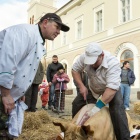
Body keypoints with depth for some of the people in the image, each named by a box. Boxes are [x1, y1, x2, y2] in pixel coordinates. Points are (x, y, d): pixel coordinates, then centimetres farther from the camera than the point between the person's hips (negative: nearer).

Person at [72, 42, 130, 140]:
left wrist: (97, 108, -47)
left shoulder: (112, 63, -38)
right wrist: (81, 86, -21)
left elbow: (112, 88, -43)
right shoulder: (84, 57, -26)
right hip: (93, 88, 4)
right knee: (77, 103, -2)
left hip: (111, 88, -4)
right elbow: (75, 69, -9)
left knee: (117, 109, -28)